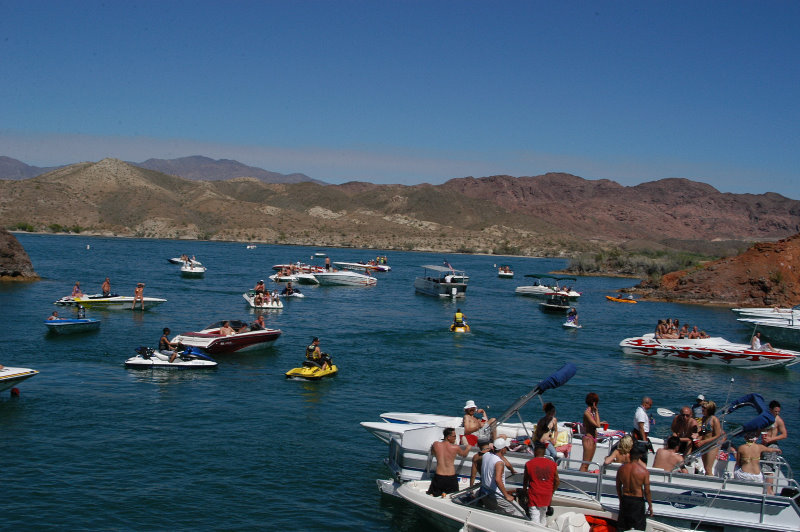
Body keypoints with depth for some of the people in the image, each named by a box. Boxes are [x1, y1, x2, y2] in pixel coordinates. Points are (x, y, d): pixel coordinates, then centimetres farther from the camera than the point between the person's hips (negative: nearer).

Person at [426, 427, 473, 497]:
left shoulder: (435, 445, -5)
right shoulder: (455, 448, -7)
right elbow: (464, 454, 15)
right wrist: (468, 447, 35)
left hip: (439, 476, 1)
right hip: (451, 477, -1)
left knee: (430, 495, 12)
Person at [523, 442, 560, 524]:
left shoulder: (529, 464, -7)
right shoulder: (552, 464, -1)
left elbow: (525, 481, 5)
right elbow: (557, 482, 4)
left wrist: (524, 490, 23)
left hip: (534, 495, -3)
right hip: (547, 496, 3)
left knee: (535, 518, -1)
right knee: (543, 516, 20)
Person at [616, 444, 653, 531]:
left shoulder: (621, 469, -6)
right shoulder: (644, 471, -17)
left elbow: (618, 487, 5)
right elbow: (647, 491, -11)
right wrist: (650, 505, 1)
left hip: (625, 500, 4)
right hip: (638, 501, -4)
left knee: (622, 527, 16)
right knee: (639, 528, 8)